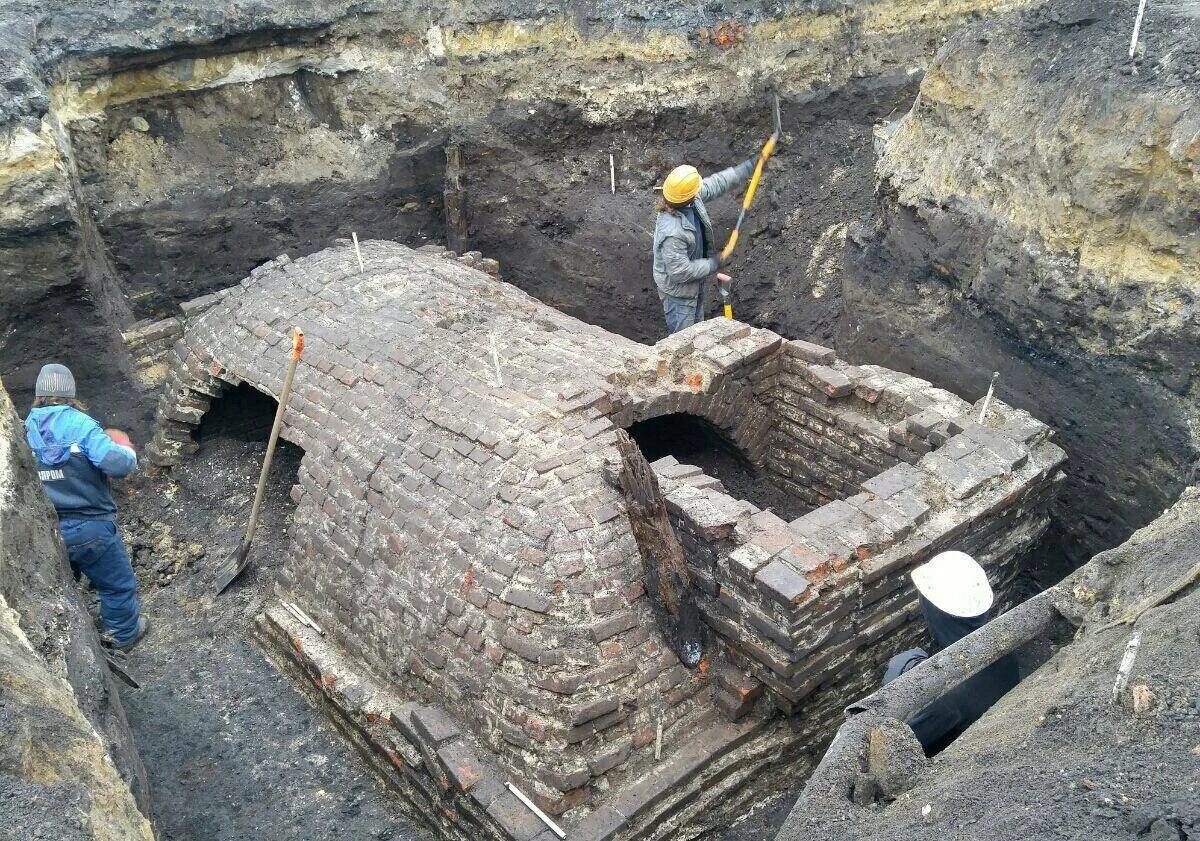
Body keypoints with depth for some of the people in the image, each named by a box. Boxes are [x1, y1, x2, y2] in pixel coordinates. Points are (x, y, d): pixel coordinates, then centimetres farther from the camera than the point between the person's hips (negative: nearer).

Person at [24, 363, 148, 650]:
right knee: (118, 585, 16)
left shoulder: (25, 429, -1)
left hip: (44, 531, 5)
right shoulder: (80, 424, -16)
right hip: (90, 529, -5)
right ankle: (125, 634, 32)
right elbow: (118, 464, -24)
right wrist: (126, 449, -3)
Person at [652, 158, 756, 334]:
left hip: (696, 285, 9)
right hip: (678, 292, -9)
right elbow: (680, 272, -32)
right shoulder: (672, 233, -39)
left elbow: (716, 183, 4)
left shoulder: (694, 199, -14)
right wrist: (713, 264, -19)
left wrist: (748, 167, 7)